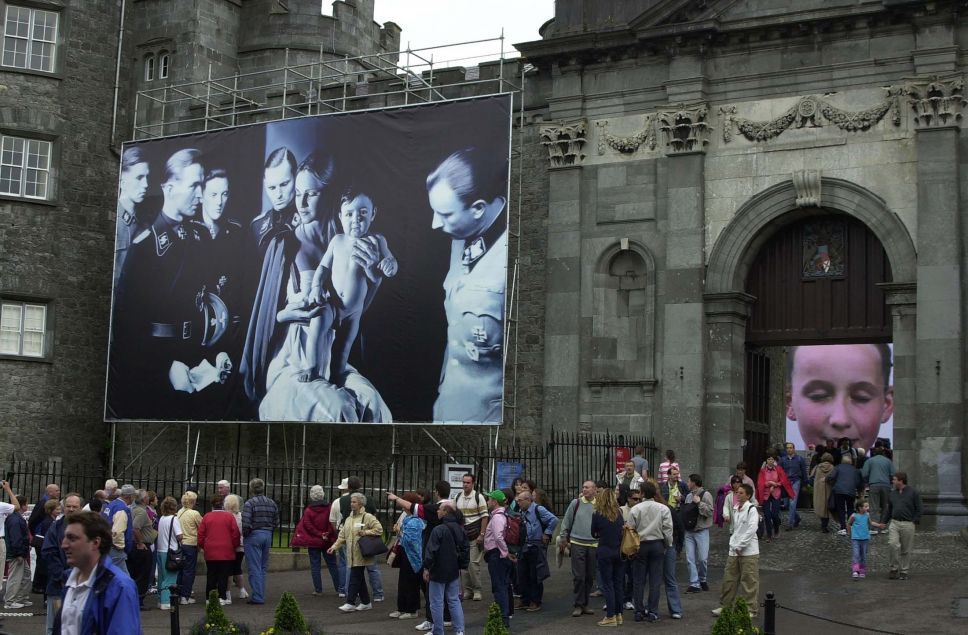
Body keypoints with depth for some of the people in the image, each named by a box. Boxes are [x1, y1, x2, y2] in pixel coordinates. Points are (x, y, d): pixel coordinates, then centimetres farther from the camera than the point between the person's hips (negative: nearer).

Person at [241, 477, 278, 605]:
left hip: (253, 536, -6)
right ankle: (261, 595, 18)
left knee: (254, 568, -2)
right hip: (268, 536, 6)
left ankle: (257, 597, -3)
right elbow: (276, 522, 10)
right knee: (263, 567, 14)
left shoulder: (249, 503, -12)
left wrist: (244, 535, -3)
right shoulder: (272, 503, 9)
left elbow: (245, 523, -19)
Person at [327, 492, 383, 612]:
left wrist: (366, 532, -18)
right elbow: (342, 536, 15)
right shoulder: (348, 519, 17)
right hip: (352, 555, 7)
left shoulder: (367, 517, -6)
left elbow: (379, 529, -11)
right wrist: (334, 546, 4)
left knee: (354, 578, -9)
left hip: (360, 554, -7)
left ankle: (351, 603, -6)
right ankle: (366, 603, 19)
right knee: (359, 578, 11)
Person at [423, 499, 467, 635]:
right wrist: (461, 564, 20)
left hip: (439, 572, -7)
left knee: (437, 603, 4)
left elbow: (431, 551, -19)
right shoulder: (460, 529, 4)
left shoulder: (438, 530, -19)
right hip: (454, 572, 7)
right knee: (454, 600, 14)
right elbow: (466, 549, 11)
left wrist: (426, 568, -10)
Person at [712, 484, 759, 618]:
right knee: (729, 578, 10)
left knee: (749, 581, -1)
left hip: (748, 551, -7)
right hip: (734, 551, 7)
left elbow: (751, 530, -17)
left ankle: (751, 609, 8)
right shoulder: (736, 510, 14)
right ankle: (725, 605, 20)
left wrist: (739, 547, -14)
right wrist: (733, 545, 3)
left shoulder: (752, 510, -10)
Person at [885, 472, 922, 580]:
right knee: (893, 544, -16)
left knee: (906, 550, 3)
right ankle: (894, 569, -6)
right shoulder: (893, 493, 14)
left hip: (907, 524, -3)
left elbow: (918, 509, 1)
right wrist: (885, 521, 14)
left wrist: (915, 521, -9)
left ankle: (904, 572, 13)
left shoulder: (913, 492, 1)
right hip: (894, 523, 3)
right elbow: (889, 509, 22)